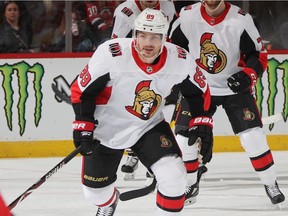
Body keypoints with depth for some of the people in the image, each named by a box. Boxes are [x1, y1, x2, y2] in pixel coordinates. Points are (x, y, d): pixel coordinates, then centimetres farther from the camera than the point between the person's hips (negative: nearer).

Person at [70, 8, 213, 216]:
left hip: (149, 126, 1)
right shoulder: (111, 54, -28)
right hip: (106, 129, -1)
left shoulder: (179, 60, -18)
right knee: (95, 190, 12)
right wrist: (83, 127, -19)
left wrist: (202, 124, -3)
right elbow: (82, 90, -17)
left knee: (173, 175, -21)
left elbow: (199, 91, 2)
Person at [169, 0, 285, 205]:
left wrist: (248, 75, -28)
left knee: (253, 137, -12)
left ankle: (270, 183, 6)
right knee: (184, 137, -3)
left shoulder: (241, 19, -18)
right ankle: (189, 184, 20)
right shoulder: (187, 17, -11)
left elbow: (258, 54, -11)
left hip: (235, 87, -2)